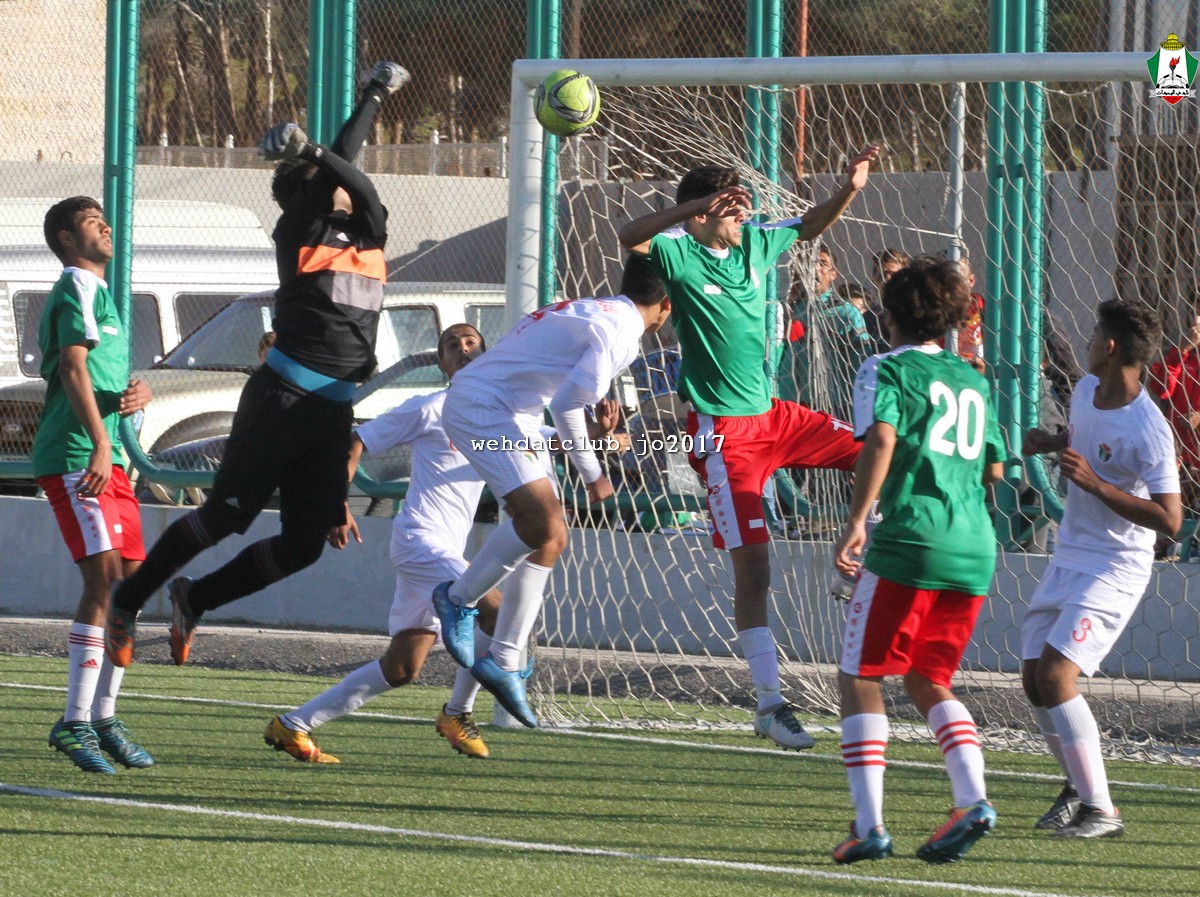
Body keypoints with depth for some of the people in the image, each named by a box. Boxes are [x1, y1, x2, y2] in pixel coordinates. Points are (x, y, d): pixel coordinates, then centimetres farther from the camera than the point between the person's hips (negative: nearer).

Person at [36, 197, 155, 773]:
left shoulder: (99, 292, 25)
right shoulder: (78, 287, -5)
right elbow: (72, 366, -17)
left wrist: (140, 391, 5)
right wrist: (99, 444, -26)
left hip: (108, 456, 10)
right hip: (74, 455, -10)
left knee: (130, 581, 8)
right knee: (105, 577, -16)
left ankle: (104, 717, 15)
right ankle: (75, 722, -17)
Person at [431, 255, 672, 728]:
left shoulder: (592, 313, 14)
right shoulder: (619, 330, -16)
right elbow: (566, 404, -23)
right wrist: (593, 475, -12)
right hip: (482, 406, -11)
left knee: (551, 538, 8)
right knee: (541, 518, -24)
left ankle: (504, 663, 12)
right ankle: (460, 600, -5)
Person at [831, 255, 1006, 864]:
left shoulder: (887, 370, 0)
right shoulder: (972, 381, 18)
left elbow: (881, 439, -17)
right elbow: (994, 468, 21)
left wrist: (856, 523, -19)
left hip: (910, 541, -6)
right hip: (975, 550, 6)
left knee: (860, 679, 2)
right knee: (928, 681, 18)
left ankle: (869, 825, -9)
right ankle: (972, 798, -3)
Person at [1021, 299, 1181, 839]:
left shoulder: (1149, 431, -23)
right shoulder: (1086, 390, 2)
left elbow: (1170, 519, -25)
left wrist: (1095, 483, -29)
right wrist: (1048, 443, 4)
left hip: (1115, 570, -8)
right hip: (1068, 560, 8)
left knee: (1055, 674, -20)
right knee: (1034, 679, 9)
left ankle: (1101, 810, -14)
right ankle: (1078, 786, 30)